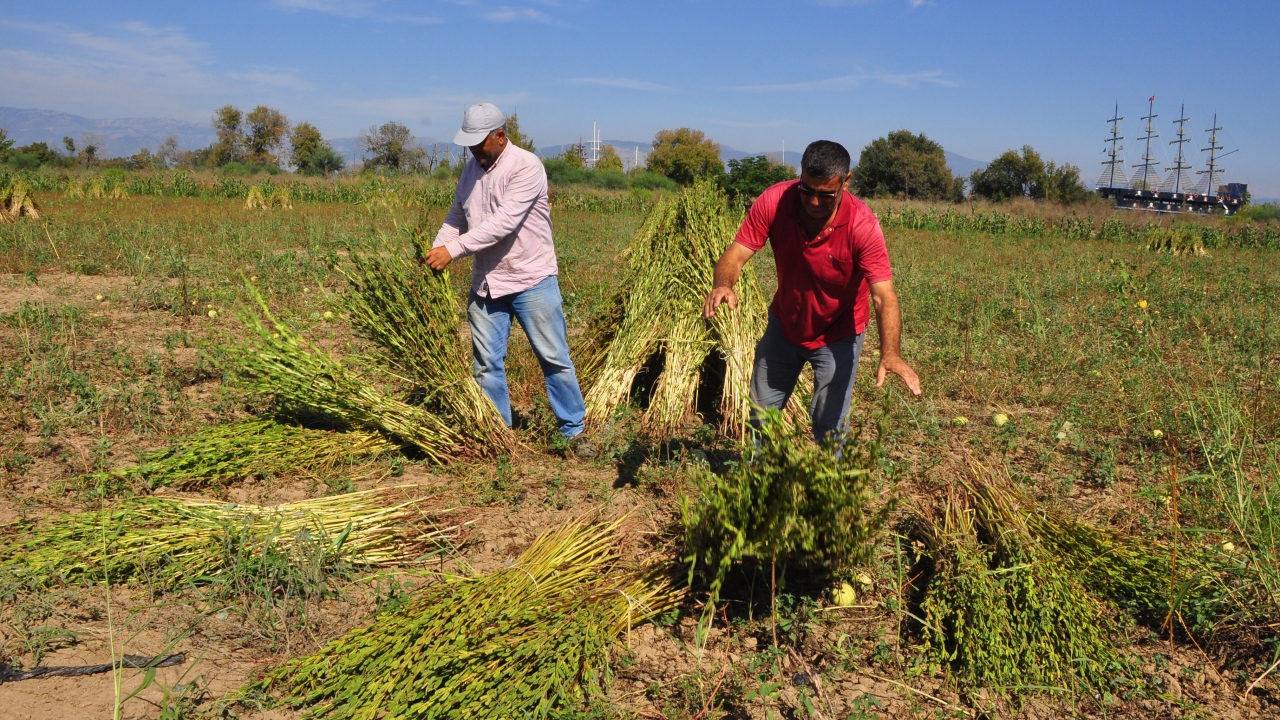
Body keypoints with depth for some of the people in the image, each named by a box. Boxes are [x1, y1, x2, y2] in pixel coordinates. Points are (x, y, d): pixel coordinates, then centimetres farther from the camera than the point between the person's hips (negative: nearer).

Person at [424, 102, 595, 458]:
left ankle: (574, 431, 14)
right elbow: (456, 217, 11)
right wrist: (436, 248, -8)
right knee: (487, 363, 8)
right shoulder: (472, 168, 7)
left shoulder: (526, 166, -16)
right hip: (485, 283, 6)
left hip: (532, 280, -6)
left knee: (554, 358, 2)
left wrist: (453, 249, -28)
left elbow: (503, 222, -25)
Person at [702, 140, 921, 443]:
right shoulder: (774, 201, -24)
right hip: (784, 323, 4)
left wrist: (890, 353, -52)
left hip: (837, 335, -3)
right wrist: (723, 285, -49)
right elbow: (736, 254, -25)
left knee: (829, 425, 1)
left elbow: (884, 296, -35)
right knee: (762, 411, 19)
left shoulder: (862, 225, -31)